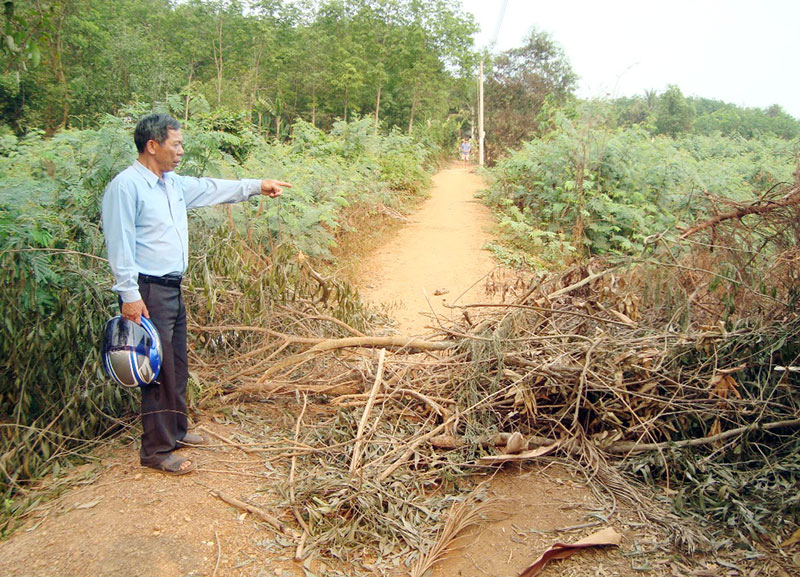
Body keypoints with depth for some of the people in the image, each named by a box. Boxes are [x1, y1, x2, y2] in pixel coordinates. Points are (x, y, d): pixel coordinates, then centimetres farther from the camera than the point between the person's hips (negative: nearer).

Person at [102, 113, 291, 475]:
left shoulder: (175, 184, 13)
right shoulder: (126, 186, -14)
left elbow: (212, 189, 25)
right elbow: (119, 245, -18)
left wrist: (257, 186, 22)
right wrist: (129, 295, -21)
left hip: (172, 289, 9)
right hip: (147, 292, -9)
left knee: (177, 366, 18)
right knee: (160, 371, -4)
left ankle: (175, 431, 35)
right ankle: (157, 450, 8)